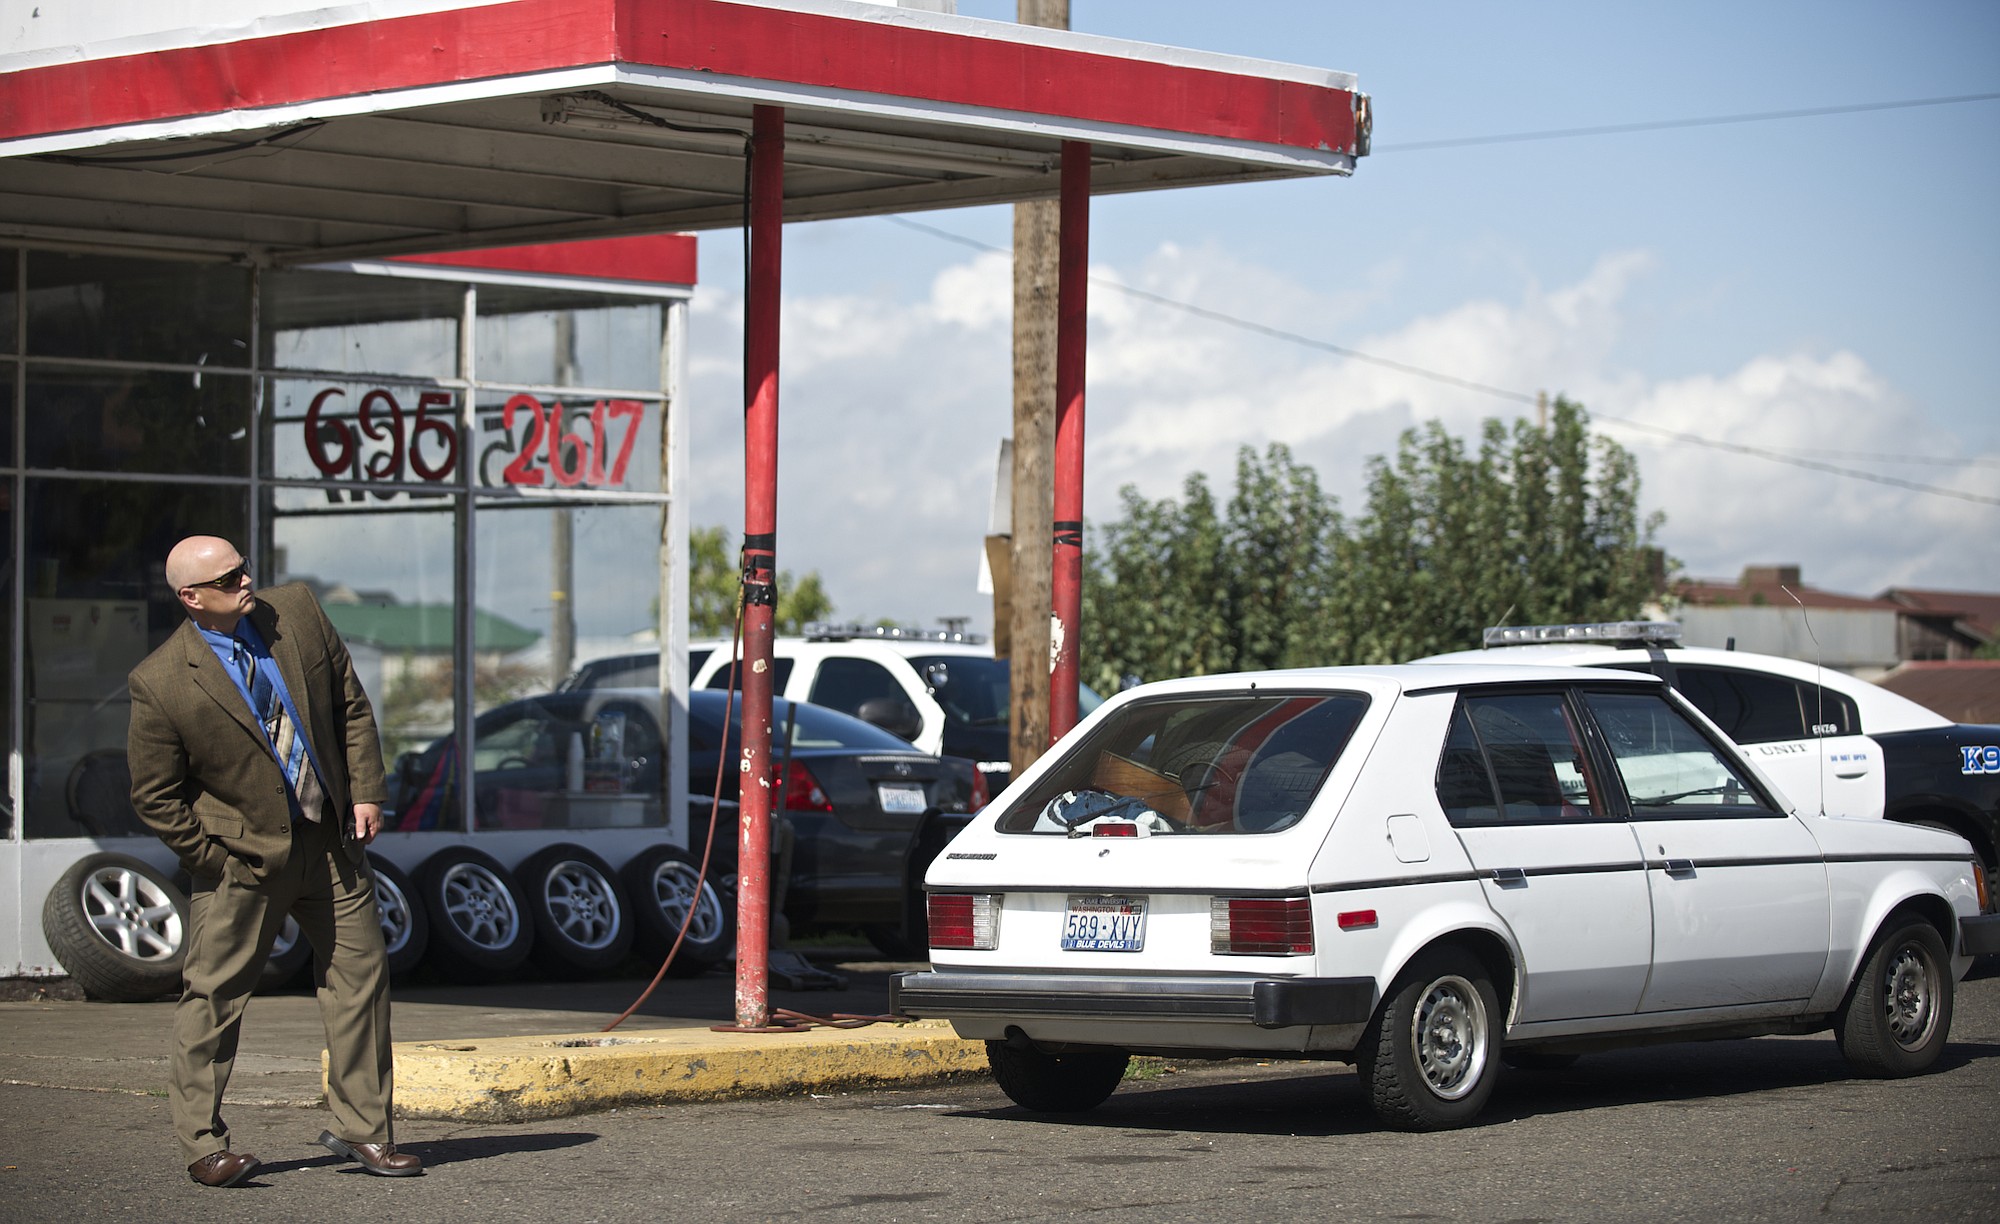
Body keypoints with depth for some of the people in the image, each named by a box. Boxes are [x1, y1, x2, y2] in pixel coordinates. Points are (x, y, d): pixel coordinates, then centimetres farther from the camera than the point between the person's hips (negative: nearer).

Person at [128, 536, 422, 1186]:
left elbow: (351, 704, 7)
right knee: (213, 996, -1)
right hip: (241, 853, -4)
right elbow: (154, 796, -9)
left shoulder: (296, 610, -4)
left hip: (331, 838, 4)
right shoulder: (160, 684, -17)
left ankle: (361, 1126, 17)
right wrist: (214, 858, -11)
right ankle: (203, 1143, 11)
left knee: (360, 975, 7)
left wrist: (366, 790, 0)